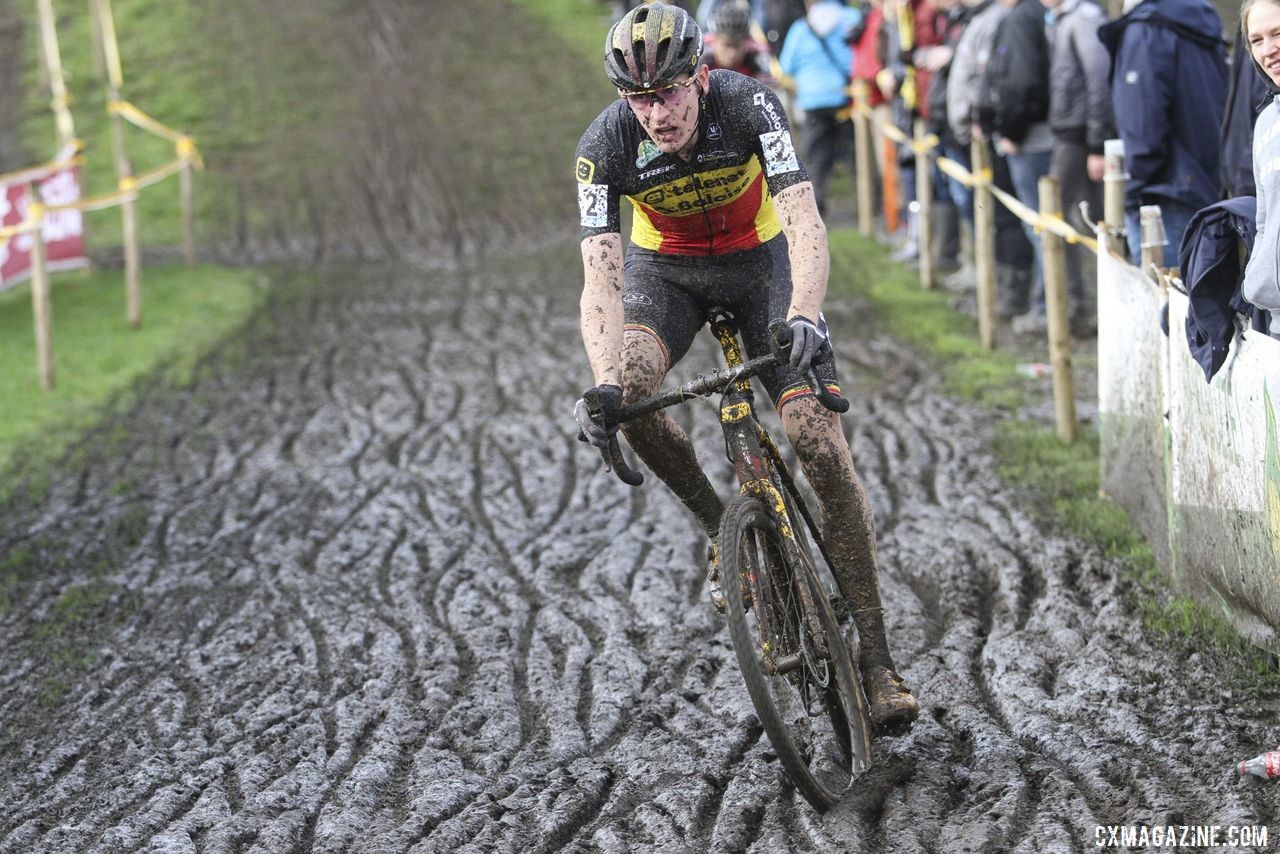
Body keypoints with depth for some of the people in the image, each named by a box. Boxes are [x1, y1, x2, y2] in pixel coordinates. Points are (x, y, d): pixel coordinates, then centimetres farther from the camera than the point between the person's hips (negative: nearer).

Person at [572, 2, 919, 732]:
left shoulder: (748, 105, -31)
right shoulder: (606, 147, -26)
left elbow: (805, 224, -40)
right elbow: (601, 281, -32)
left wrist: (803, 317, -59)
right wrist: (605, 386, -49)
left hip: (761, 261, -1)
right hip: (667, 271, 1)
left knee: (821, 443, -14)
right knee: (631, 389, -31)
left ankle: (876, 657, -7)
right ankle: (723, 528, -4)